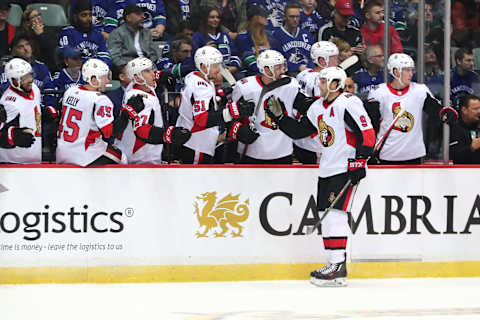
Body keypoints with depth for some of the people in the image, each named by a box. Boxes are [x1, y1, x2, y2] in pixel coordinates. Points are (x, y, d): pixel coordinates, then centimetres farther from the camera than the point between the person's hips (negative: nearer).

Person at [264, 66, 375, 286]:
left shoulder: (348, 103, -13)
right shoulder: (318, 107, 14)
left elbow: (367, 135, -17)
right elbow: (299, 131, 21)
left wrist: (359, 162, -21)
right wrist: (280, 117, 9)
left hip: (346, 169, -9)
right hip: (327, 169, 9)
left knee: (335, 212, -15)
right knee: (326, 215, 8)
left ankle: (338, 266, -17)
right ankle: (335, 264, 15)